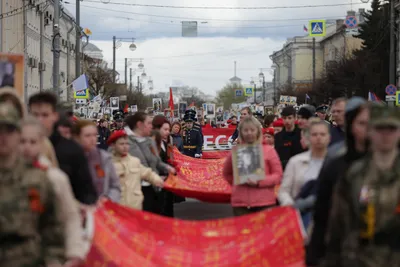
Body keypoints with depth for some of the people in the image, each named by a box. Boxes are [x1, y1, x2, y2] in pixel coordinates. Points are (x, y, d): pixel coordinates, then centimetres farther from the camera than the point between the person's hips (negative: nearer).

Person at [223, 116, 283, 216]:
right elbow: (227, 174, 23)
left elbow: (278, 175, 0)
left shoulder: (268, 150, 4)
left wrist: (259, 182, -13)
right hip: (240, 204, 2)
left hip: (264, 203, -2)